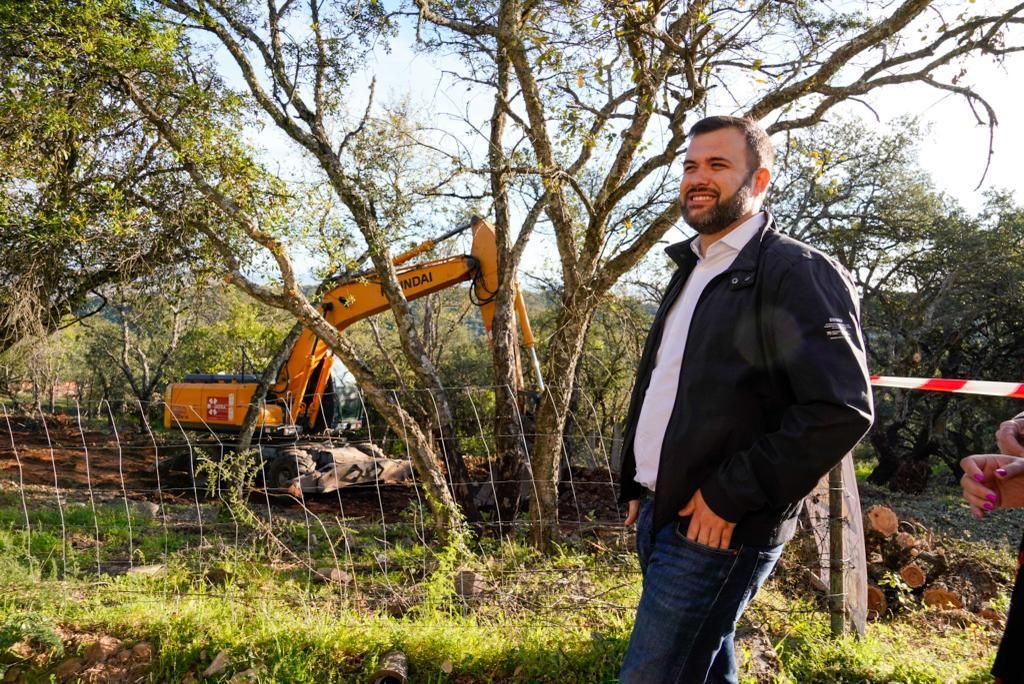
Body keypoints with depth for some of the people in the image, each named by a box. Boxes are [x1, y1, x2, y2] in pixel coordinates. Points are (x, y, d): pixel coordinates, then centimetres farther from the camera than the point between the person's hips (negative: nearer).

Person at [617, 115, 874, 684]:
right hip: (659, 514, 8)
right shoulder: (691, 273, 16)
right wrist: (636, 489, 16)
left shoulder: (796, 274, -12)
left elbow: (841, 409, -21)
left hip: (718, 529, -8)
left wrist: (729, 497, -19)